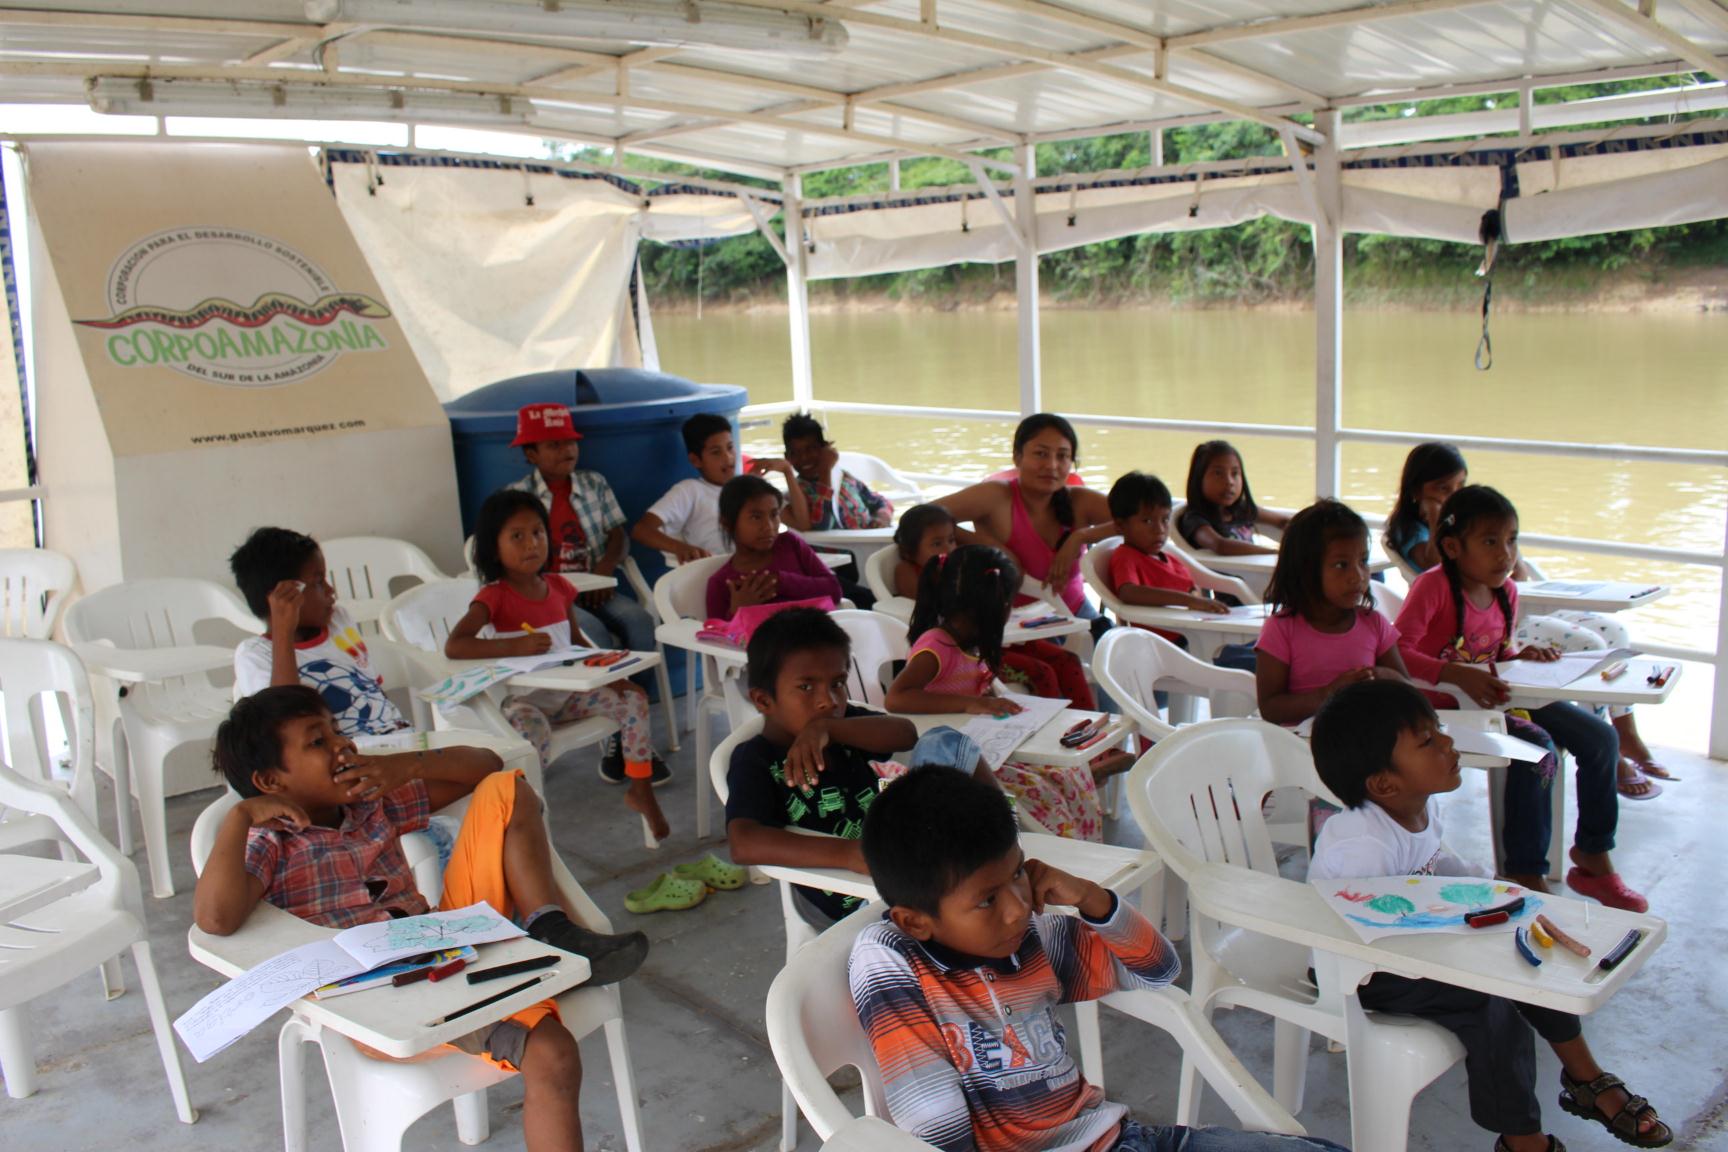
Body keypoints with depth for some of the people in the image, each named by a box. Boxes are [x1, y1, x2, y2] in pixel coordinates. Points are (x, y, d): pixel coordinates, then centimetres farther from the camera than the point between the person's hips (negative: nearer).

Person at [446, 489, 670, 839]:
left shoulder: (558, 587, 6)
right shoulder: (494, 597, -12)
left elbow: (577, 640, 16)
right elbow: (453, 646, -26)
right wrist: (514, 645, -38)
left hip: (567, 691, 6)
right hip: (521, 699, -6)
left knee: (633, 699, -7)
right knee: (534, 732, -39)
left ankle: (640, 791, 7)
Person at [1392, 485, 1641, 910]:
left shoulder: (1506, 591, 6)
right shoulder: (1434, 587, -18)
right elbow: (1397, 652, -28)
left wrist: (1522, 657, -4)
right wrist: (1459, 675, -39)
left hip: (1501, 695, 8)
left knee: (1600, 737, 0)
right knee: (1538, 751, -28)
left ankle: (1594, 859, 14)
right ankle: (1526, 876, -14)